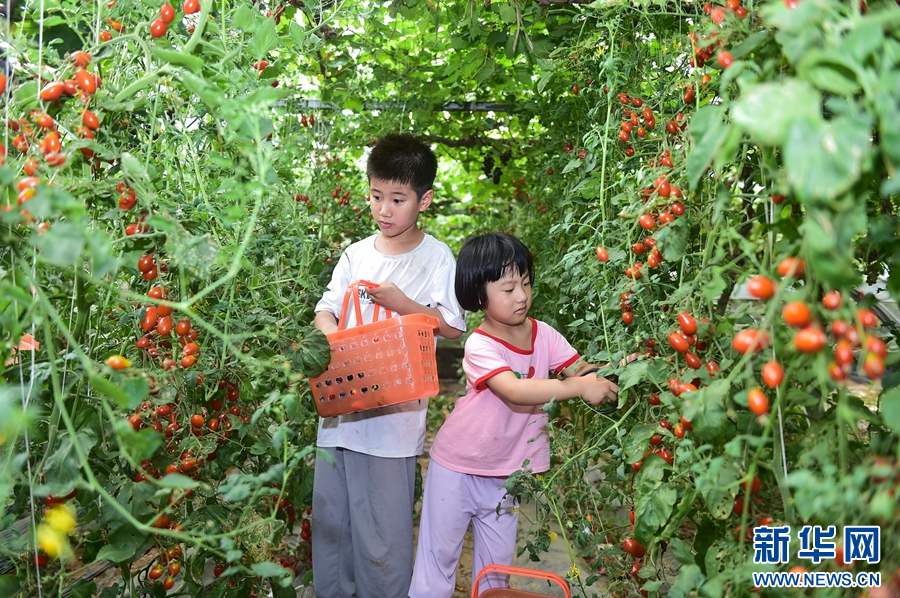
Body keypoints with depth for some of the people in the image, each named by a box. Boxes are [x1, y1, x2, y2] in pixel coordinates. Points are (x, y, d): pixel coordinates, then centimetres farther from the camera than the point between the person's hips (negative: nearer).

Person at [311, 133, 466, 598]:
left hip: (395, 411, -5)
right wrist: (332, 334, -10)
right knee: (329, 515, 15)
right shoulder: (357, 253, 10)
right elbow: (326, 309, 11)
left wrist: (403, 303, -17)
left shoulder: (436, 257, -3)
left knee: (381, 527, 2)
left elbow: (452, 327, -5)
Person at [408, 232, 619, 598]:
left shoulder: (543, 334, -6)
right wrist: (579, 387, -44)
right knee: (439, 555, 8)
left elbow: (582, 370, -9)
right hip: (457, 469, -4)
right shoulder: (480, 346, -24)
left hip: (506, 472, 5)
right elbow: (515, 392, -38)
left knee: (497, 564, 17)